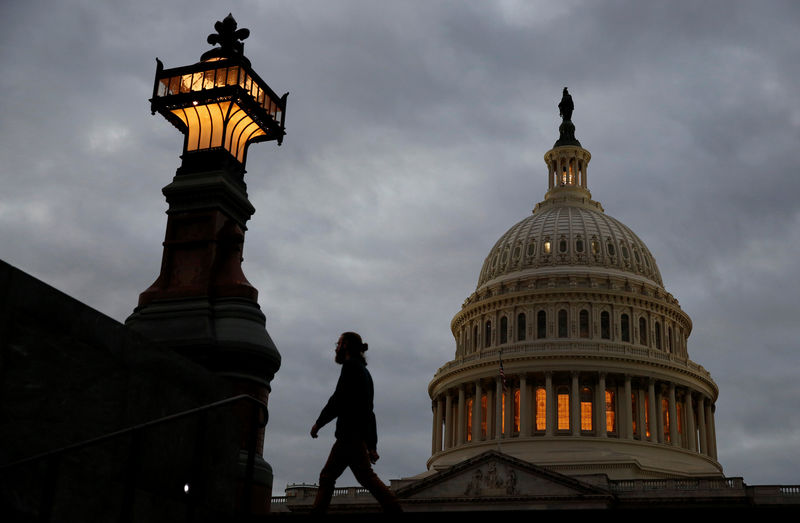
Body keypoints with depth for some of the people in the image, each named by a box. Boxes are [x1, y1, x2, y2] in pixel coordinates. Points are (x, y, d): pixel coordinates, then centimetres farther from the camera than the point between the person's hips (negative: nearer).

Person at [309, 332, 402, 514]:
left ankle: (394, 509, -19)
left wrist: (318, 423, -5)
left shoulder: (351, 366, -3)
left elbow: (339, 399, -14)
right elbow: (369, 412, 23)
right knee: (327, 476, 7)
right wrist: (372, 446, 21)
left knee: (365, 475, -15)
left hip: (351, 432, -10)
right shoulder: (364, 371, 26)